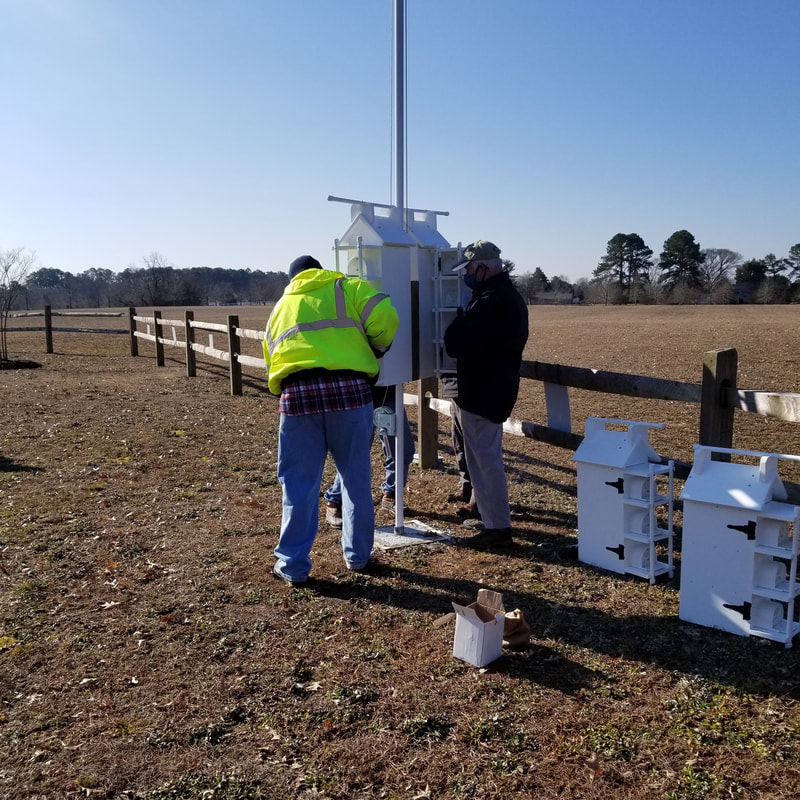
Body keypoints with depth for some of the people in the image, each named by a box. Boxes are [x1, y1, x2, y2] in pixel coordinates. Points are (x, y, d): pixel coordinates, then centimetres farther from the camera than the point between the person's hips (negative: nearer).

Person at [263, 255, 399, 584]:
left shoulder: (280, 307, 26)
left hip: (296, 392, 2)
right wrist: (376, 349, 17)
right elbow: (384, 317, 0)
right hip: (348, 387, -1)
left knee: (299, 482, 9)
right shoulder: (346, 288, 16)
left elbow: (272, 359, 24)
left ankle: (293, 564, 15)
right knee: (356, 477, 13)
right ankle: (357, 555, 25)